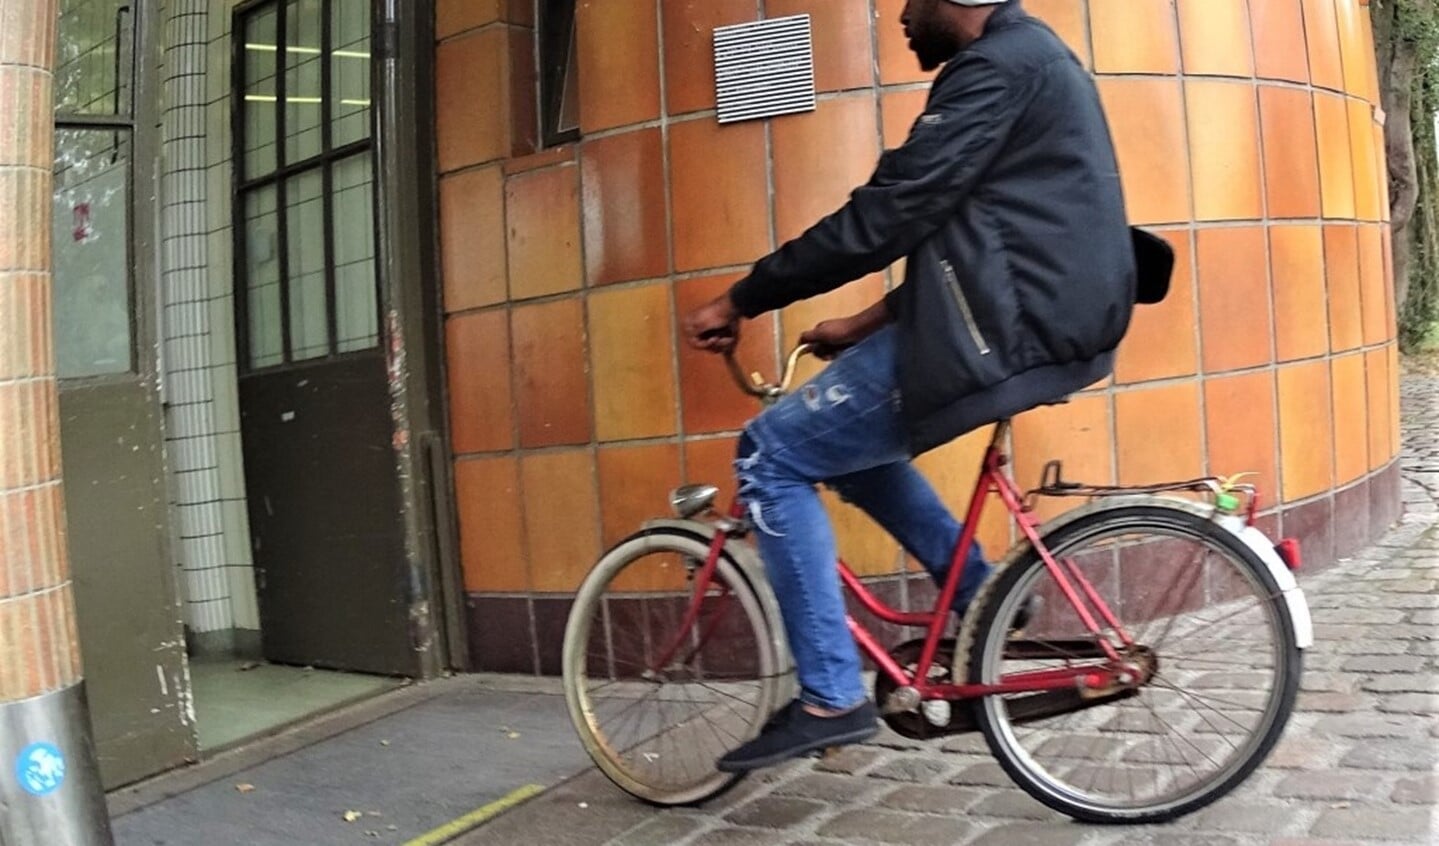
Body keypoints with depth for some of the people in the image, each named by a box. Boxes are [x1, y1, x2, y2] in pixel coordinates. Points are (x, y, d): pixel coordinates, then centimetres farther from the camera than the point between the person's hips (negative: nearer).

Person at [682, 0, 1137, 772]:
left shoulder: (994, 66, -11)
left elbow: (887, 215, -18)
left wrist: (740, 300, -10)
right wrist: (869, 323, 19)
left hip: (1007, 330, -11)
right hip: (1040, 319, 11)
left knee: (771, 457, -5)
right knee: (847, 437, 24)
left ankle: (830, 698, -3)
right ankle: (981, 601, 25)